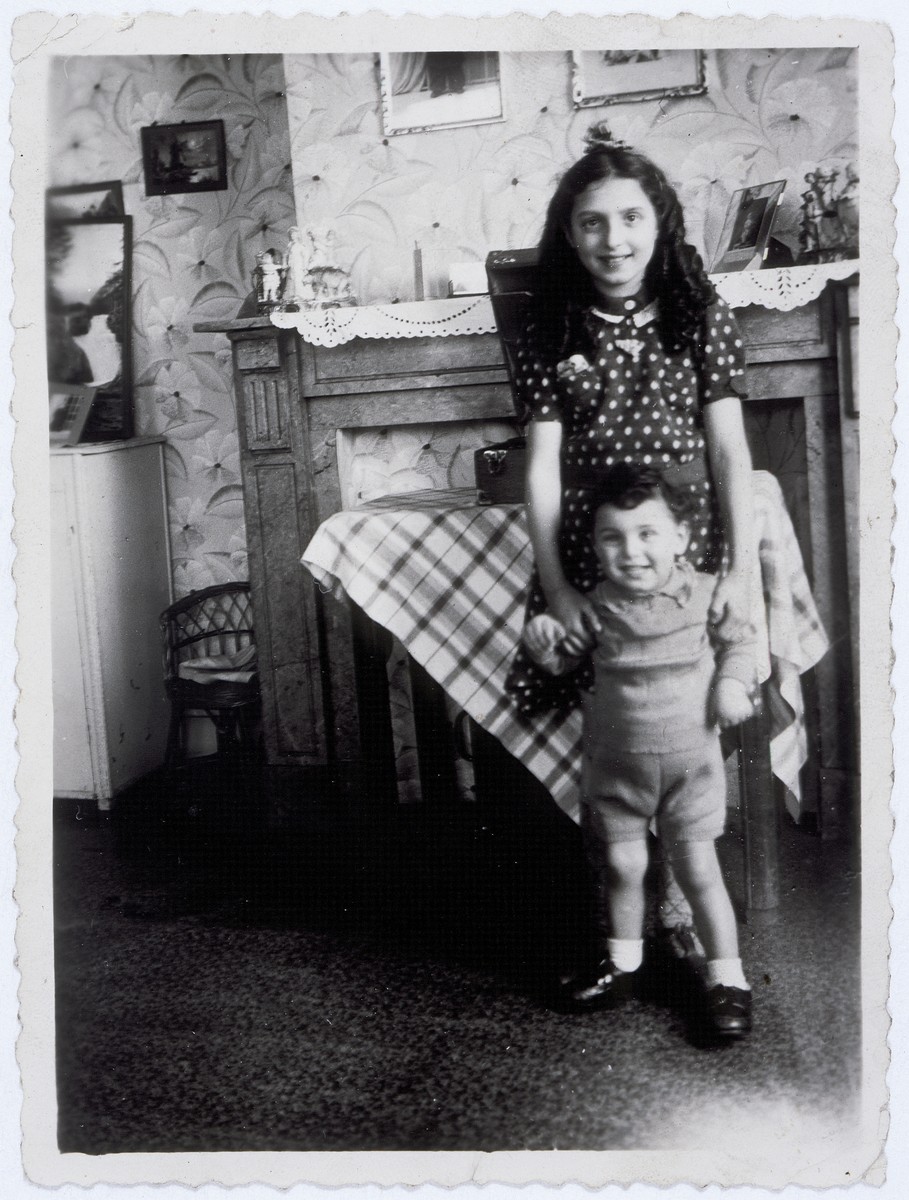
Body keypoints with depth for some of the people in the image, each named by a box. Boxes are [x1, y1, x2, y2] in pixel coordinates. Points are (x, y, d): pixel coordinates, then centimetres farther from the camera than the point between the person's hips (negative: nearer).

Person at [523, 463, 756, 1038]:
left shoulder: (705, 593, -9)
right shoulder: (598, 606, -6)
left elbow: (741, 640, 6)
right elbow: (563, 660, 5)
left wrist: (734, 684, -10)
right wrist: (544, 637, -15)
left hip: (690, 757, -2)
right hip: (615, 759, 2)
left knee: (697, 868, 3)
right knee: (621, 865, 12)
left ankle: (728, 979, 16)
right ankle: (621, 961, 33)